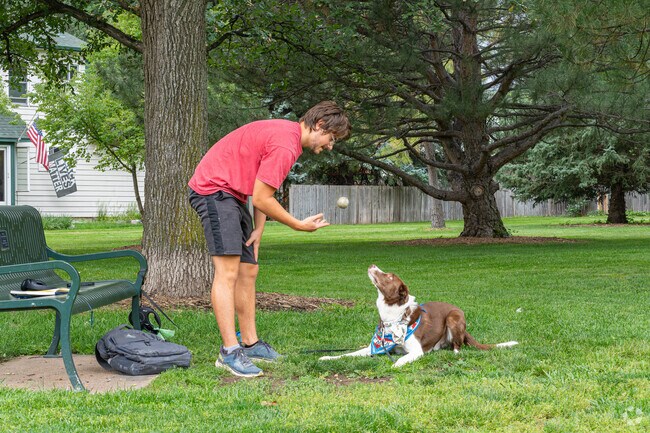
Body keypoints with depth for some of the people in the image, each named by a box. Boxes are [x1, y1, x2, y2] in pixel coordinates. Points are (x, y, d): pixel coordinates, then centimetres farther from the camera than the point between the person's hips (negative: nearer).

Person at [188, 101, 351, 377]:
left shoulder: (288, 133, 12)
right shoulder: (285, 145, -21)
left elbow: (261, 190, 14)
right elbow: (262, 199, -20)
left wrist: (258, 231, 6)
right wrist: (300, 226, -10)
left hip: (232, 196, 11)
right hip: (214, 189, -11)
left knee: (248, 271, 10)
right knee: (228, 271, -16)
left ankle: (250, 344, 15)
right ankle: (229, 351, -18)